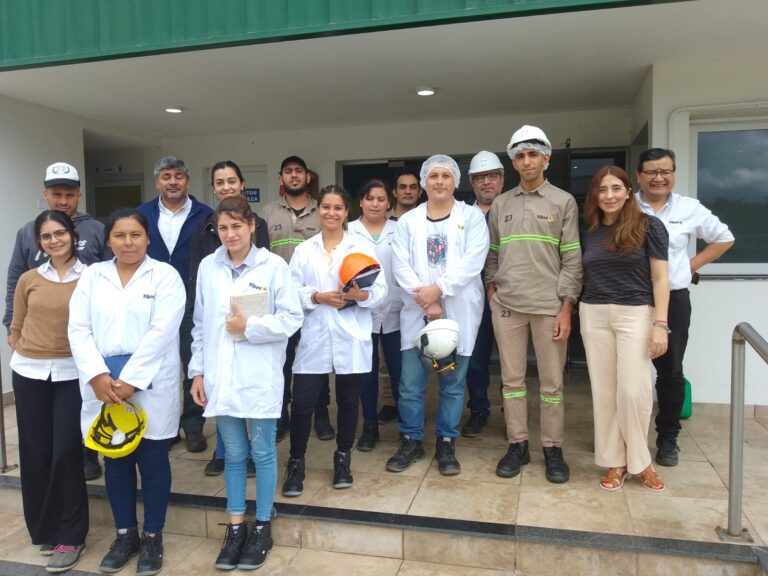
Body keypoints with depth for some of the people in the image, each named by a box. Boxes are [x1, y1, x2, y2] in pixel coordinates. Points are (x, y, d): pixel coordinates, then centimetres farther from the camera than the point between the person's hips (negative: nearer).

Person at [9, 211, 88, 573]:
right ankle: (43, 528, 28)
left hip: (72, 374, -3)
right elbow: (16, 328, 15)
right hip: (29, 373, 3)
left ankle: (70, 536, 12)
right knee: (35, 452, 10)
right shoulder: (28, 279, 6)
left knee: (67, 453, -2)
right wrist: (26, 353, 4)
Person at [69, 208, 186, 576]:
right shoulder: (92, 276, 9)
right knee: (115, 460, 13)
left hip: (150, 386, -3)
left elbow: (161, 332, -12)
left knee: (153, 461, 6)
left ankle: (152, 536, 22)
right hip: (103, 385, 3)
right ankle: (125, 534, 30)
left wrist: (130, 381, -17)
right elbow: (78, 329, 1)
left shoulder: (165, 275, -2)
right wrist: (98, 375, -12)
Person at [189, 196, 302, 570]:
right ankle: (236, 528, 28)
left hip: (260, 377, -3)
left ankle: (262, 528, 26)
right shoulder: (207, 267, 5)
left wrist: (249, 327, -14)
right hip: (220, 377, 3)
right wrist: (197, 371, 7)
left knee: (262, 453, 9)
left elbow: (292, 319, -6)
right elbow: (200, 324, 9)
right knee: (233, 455, 14)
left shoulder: (274, 266, -5)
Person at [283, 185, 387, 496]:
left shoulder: (362, 248, 4)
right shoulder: (303, 250, 7)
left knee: (348, 400, 11)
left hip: (350, 339, 0)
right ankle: (296, 463, 18)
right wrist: (318, 298, -16)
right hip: (314, 339, 0)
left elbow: (381, 291, -2)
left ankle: (343, 459, 30)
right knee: (302, 403, 0)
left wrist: (359, 295, -21)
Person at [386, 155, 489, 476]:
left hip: (458, 311, -1)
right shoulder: (407, 221, 9)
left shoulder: (472, 216, 4)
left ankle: (446, 444, 21)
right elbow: (400, 265, -2)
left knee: (453, 382, 7)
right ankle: (411, 441, 20)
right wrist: (426, 300, -12)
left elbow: (472, 261, -9)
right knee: (410, 383, 3)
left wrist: (439, 289, -16)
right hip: (417, 311, 1)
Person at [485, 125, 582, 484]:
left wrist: (566, 308, -8)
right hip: (506, 306, 3)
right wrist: (492, 290, 3)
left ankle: (552, 449, 18)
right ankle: (517, 445, 20)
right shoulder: (500, 205, 10)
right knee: (512, 379, 8)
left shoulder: (563, 202, 3)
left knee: (551, 382, 5)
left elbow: (572, 259, -2)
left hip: (549, 306, -2)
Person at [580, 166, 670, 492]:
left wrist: (660, 324, -12)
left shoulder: (648, 226, -3)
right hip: (594, 316, 4)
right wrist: (576, 311, 6)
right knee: (604, 391, 6)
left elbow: (660, 278, -5)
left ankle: (639, 461, 17)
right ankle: (614, 461, 18)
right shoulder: (590, 233, 9)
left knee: (633, 390, -6)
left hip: (636, 314, -4)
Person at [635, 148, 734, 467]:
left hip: (673, 300, 1)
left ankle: (667, 439, 23)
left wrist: (693, 264, 5)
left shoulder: (690, 208, 3)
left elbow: (724, 238, 15)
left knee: (670, 371, 8)